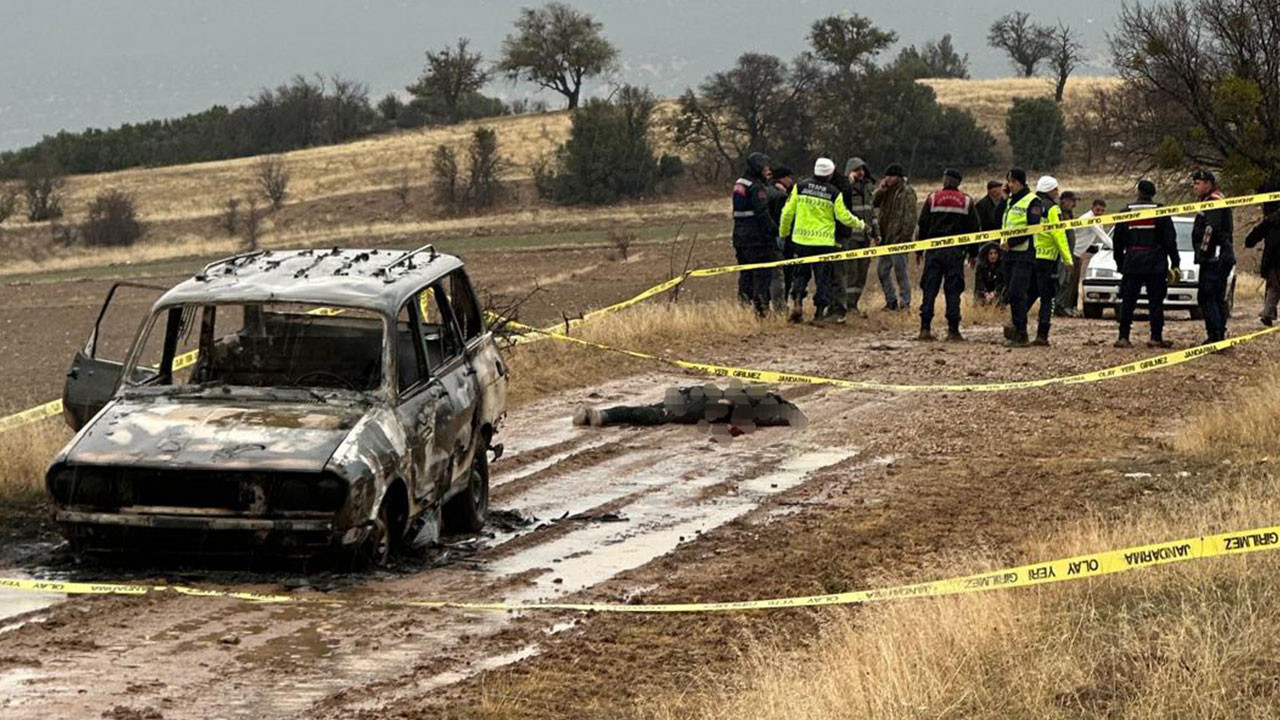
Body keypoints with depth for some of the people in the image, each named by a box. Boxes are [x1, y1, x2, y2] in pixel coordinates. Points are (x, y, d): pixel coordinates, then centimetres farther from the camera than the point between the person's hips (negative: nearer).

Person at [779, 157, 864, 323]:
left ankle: (797, 302, -8)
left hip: (802, 239, 1)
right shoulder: (833, 193, -6)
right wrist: (859, 225, 16)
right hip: (824, 241, -1)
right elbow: (844, 216, -3)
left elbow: (788, 211, 0)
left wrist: (783, 232, 14)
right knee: (823, 277, 8)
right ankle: (820, 310, 6)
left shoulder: (800, 186, -2)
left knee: (801, 273, 13)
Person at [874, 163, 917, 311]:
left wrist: (904, 236, -20)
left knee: (900, 271, -4)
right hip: (886, 238, 8)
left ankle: (905, 303, 2)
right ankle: (891, 301, 19)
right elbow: (874, 204, 7)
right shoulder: (887, 191, 15)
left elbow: (910, 217, -14)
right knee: (882, 270, 10)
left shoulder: (907, 192, -9)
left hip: (898, 238, -8)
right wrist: (881, 190, -5)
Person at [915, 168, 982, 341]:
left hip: (934, 250, 0)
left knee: (929, 289, 3)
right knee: (953, 291, 2)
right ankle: (953, 330, -2)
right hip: (956, 252, 0)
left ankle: (925, 328, -3)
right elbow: (974, 228, 6)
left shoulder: (933, 198, 2)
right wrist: (973, 252, 13)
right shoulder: (967, 202, 4)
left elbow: (923, 225, 3)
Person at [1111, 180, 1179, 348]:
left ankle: (1124, 337, 0)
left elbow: (1117, 241, 8)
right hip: (1156, 265, -1)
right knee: (1156, 301, 3)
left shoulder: (1126, 212, 4)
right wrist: (1175, 263, 3)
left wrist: (1120, 263, 17)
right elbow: (1170, 240, -2)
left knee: (1128, 302, 4)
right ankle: (1156, 337, 1)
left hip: (1132, 264, 1)